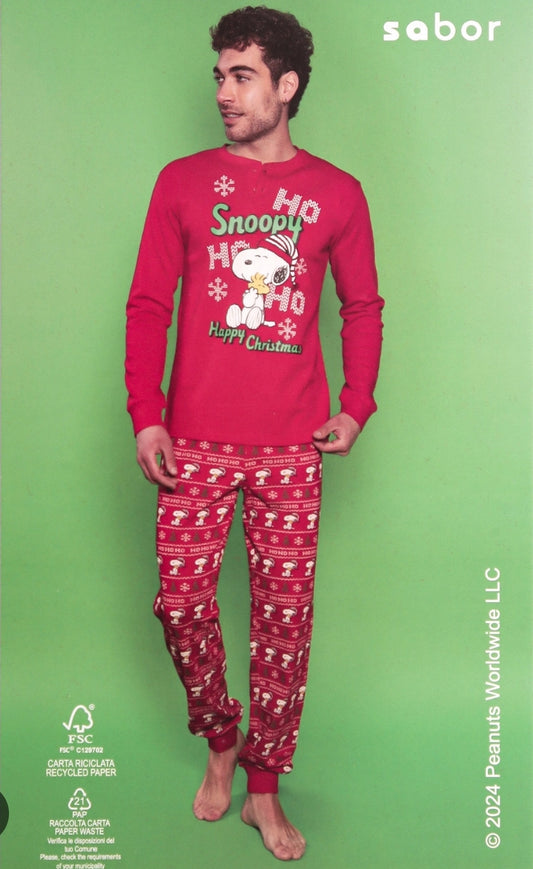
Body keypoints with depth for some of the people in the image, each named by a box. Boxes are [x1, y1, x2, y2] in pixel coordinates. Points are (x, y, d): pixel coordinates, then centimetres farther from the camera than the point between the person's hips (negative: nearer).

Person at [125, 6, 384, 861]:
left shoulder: (337, 194, 5)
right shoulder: (183, 182, 5)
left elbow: (363, 308, 12)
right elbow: (148, 305, 3)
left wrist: (356, 406, -1)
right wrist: (146, 417, -5)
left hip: (292, 446, 0)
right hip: (196, 441, 1)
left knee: (285, 616, 4)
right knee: (181, 605, 4)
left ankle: (265, 789, 21)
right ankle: (221, 741, 32)